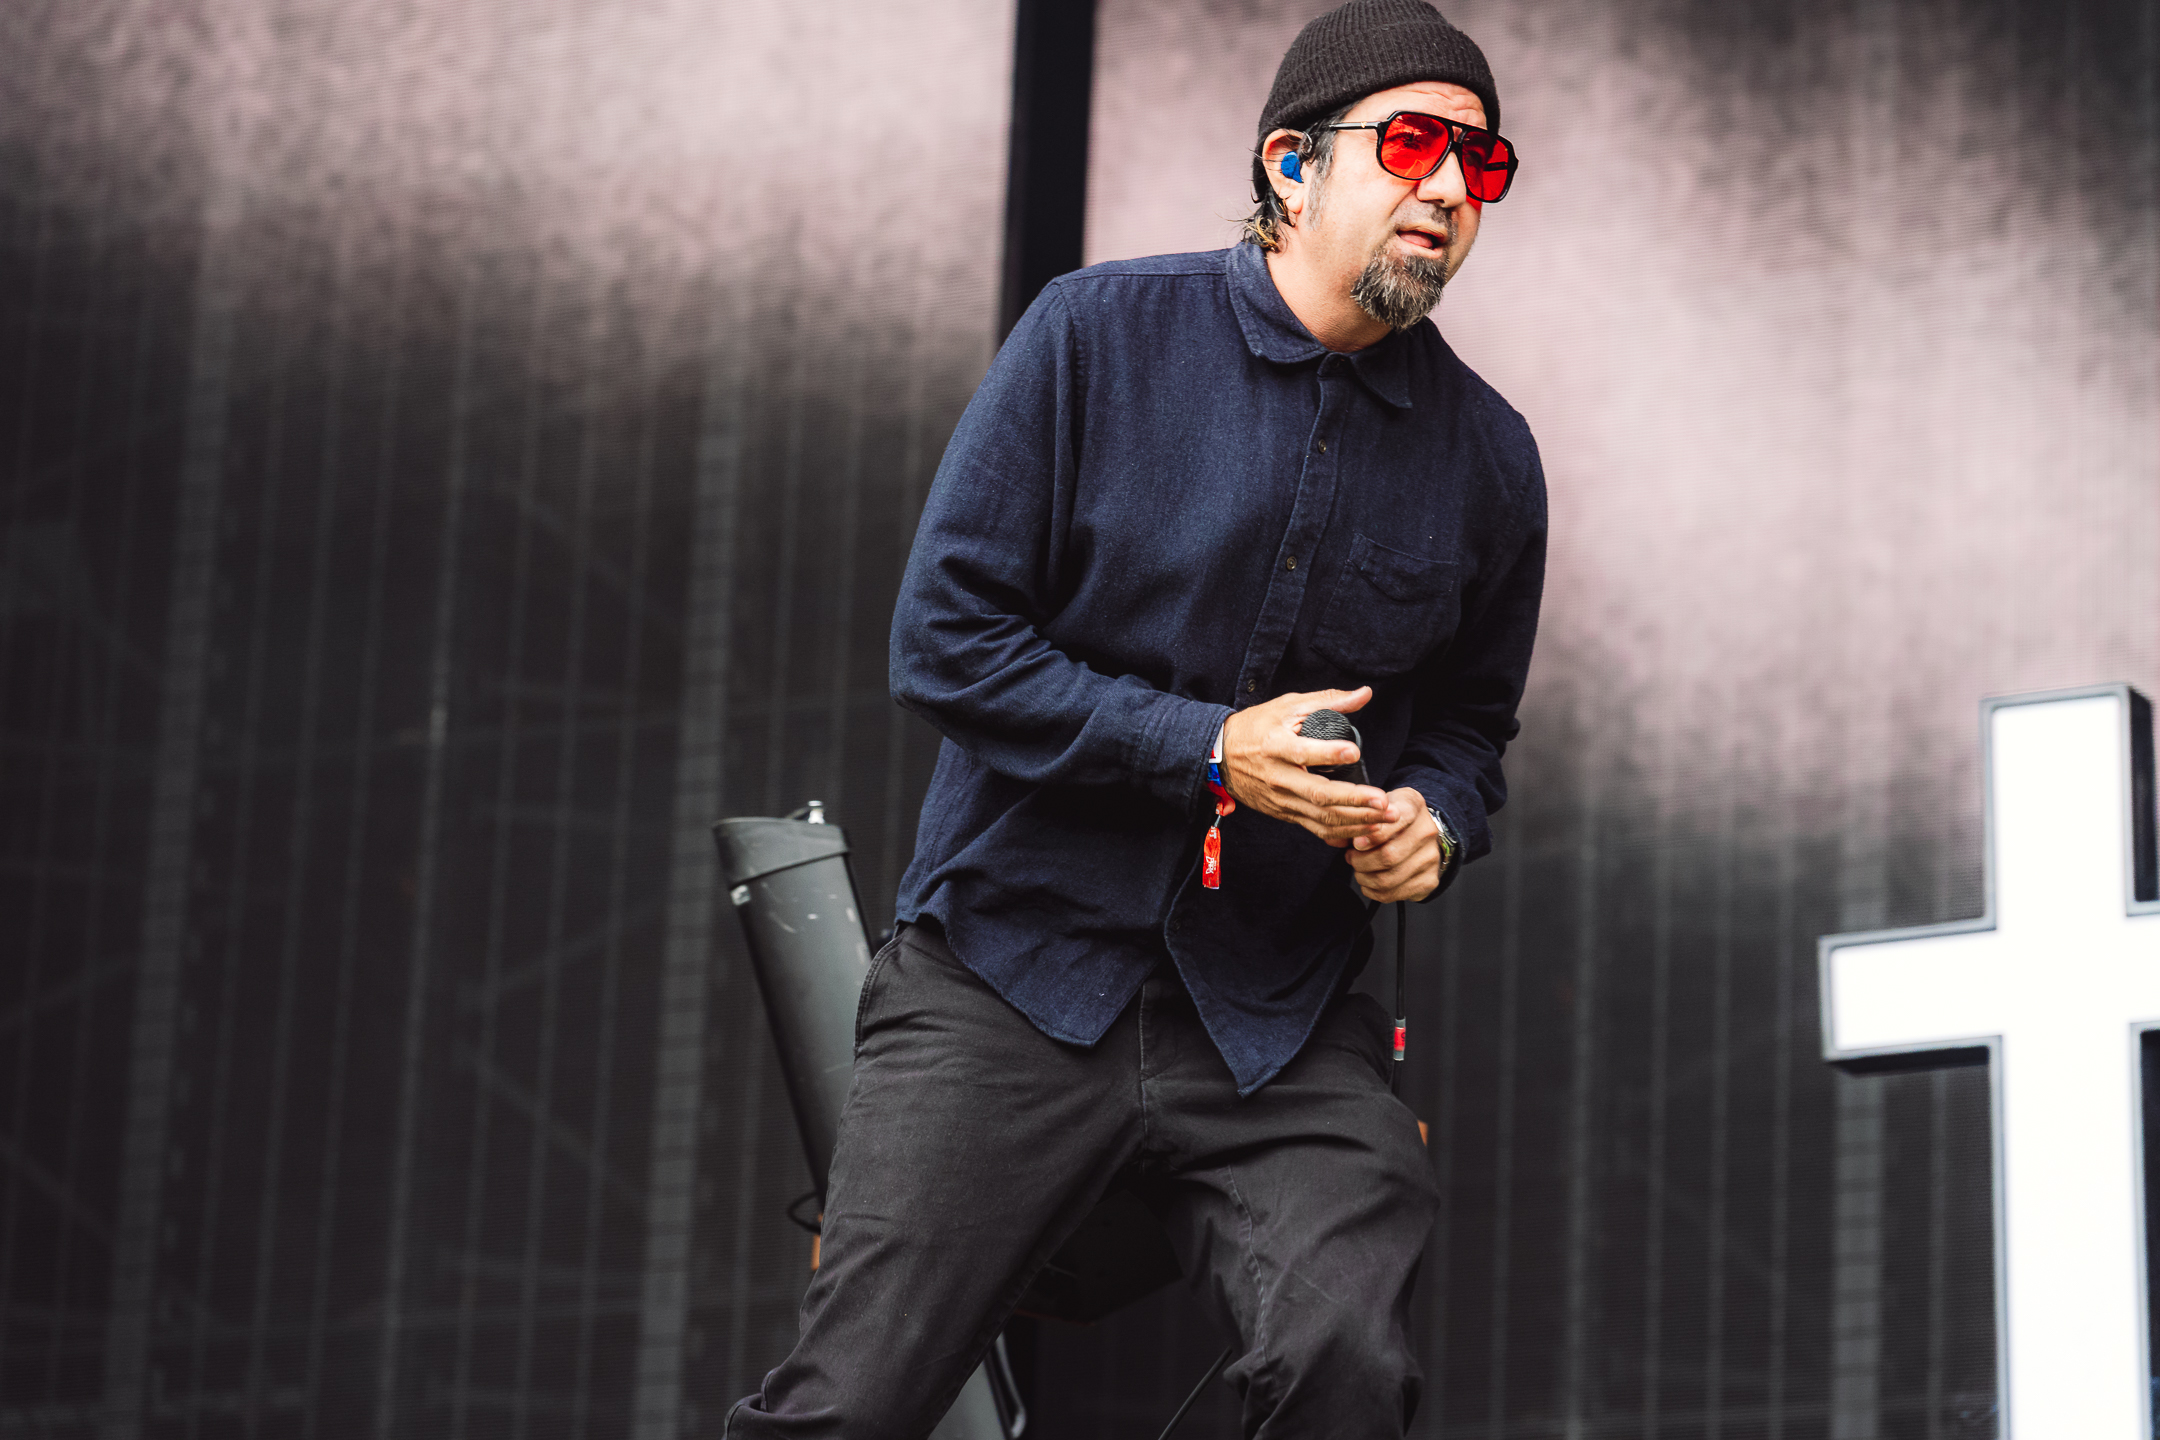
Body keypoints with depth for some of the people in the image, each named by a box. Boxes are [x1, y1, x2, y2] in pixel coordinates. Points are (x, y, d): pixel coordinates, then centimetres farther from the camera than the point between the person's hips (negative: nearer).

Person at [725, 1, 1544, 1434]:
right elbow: (946, 638, -6)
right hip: (1018, 973, -2)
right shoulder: (1101, 334, -4)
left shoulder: (1486, 455, 6)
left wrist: (1432, 823, -2)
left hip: (1280, 1020, 2)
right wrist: (1212, 748, -14)